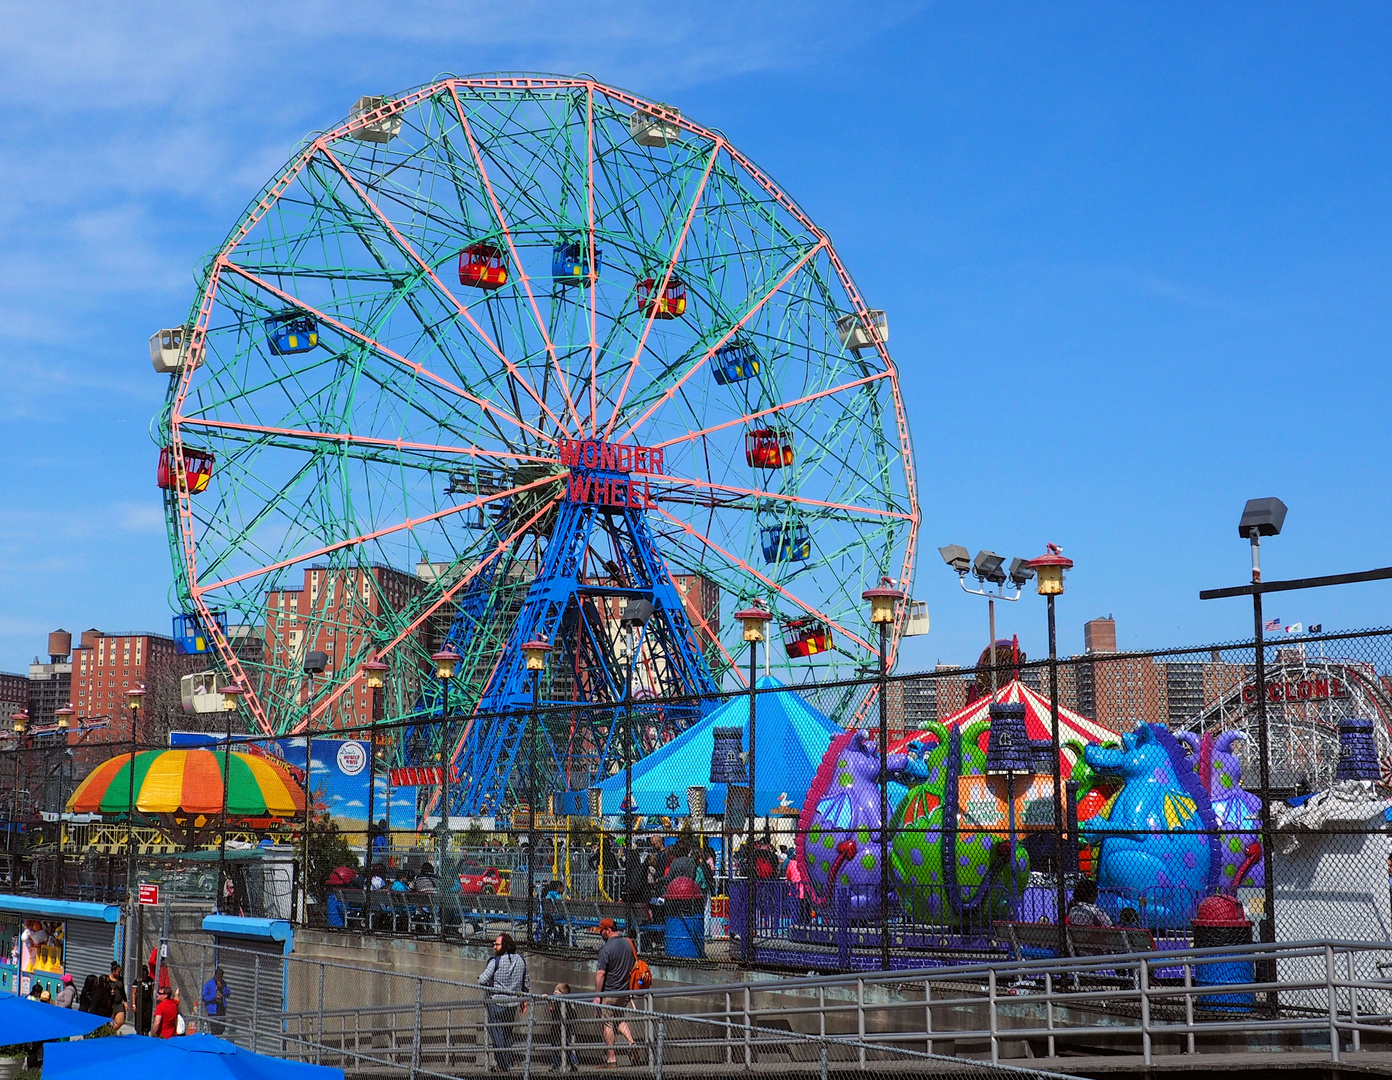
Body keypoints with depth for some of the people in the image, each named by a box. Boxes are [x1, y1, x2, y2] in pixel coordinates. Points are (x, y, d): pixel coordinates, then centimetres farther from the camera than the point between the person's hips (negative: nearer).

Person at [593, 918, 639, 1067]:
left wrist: (597, 995, -13)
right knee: (621, 1019, 21)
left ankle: (611, 1059, 3)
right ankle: (631, 1042, -3)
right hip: (625, 993, 6)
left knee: (608, 1023, 3)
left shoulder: (606, 948, -16)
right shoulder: (629, 943, 5)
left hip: (609, 993, -6)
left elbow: (600, 973, -18)